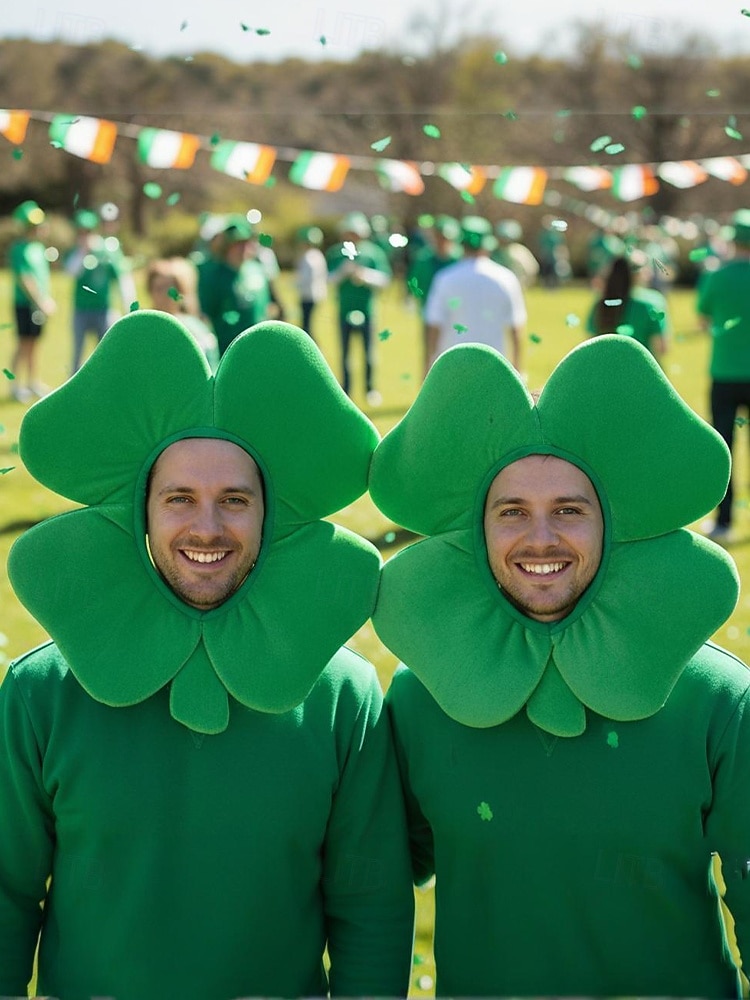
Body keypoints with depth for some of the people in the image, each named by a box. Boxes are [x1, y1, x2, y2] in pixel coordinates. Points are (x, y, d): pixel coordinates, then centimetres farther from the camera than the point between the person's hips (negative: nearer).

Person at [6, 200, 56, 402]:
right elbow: (24, 279, -17)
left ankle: (33, 381, 21)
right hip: (25, 303, -7)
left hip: (40, 304, 7)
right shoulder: (19, 248, -12)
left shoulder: (39, 246, 12)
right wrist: (40, 301, -18)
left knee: (34, 343, 13)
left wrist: (49, 299, 11)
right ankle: (16, 384, 3)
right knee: (24, 343, -4)